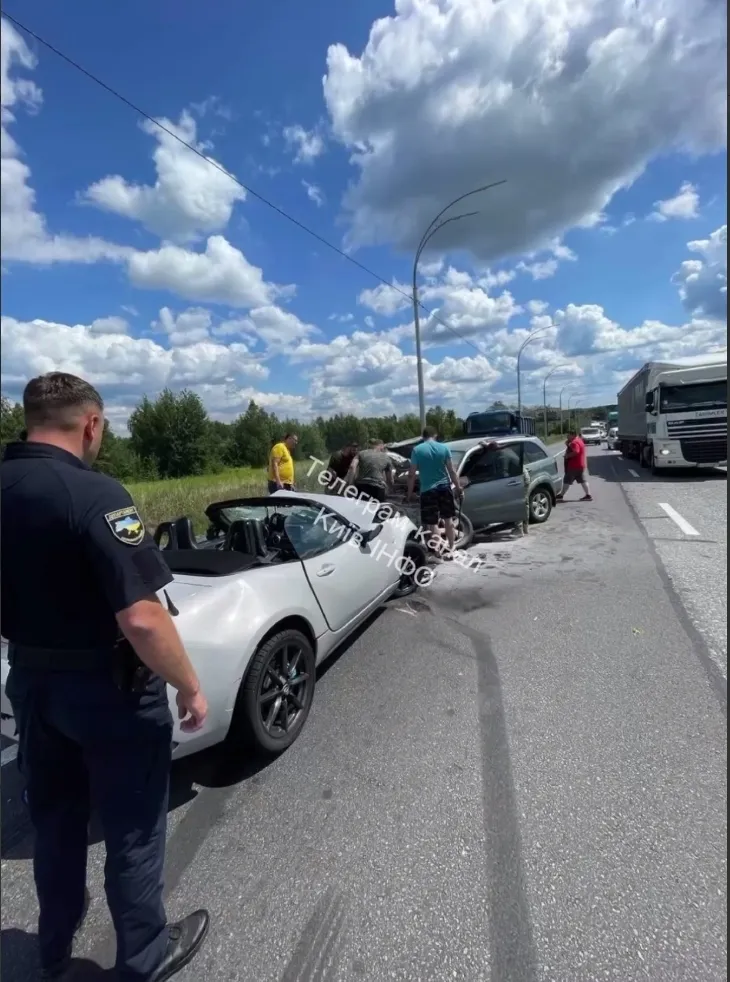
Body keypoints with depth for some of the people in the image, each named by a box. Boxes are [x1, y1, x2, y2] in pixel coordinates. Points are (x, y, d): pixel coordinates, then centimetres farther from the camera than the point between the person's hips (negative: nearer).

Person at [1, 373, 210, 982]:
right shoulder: (95, 495, -25)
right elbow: (141, 618, -30)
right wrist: (190, 688, -16)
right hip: (108, 689, -7)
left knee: (53, 819, 27)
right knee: (132, 830, 15)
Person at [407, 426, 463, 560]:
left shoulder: (417, 450, -3)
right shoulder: (444, 448, 1)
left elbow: (412, 474, -4)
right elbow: (452, 471, 2)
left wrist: (409, 493, 5)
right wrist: (458, 488, 9)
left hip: (428, 490, -3)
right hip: (444, 487, 3)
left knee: (432, 524, 4)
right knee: (448, 520, 15)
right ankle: (451, 550, 20)